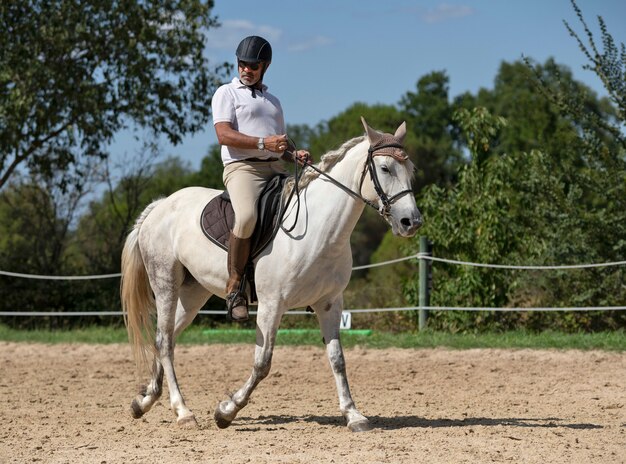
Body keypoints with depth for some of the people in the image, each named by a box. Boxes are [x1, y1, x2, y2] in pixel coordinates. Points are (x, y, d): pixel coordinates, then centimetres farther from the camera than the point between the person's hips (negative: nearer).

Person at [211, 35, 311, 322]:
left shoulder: (273, 101, 28)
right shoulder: (227, 94, 8)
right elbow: (224, 135, -7)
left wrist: (295, 155, 6)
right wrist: (263, 143, -20)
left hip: (276, 170, 7)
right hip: (243, 168, -7)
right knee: (246, 217, -35)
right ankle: (234, 285, -23)